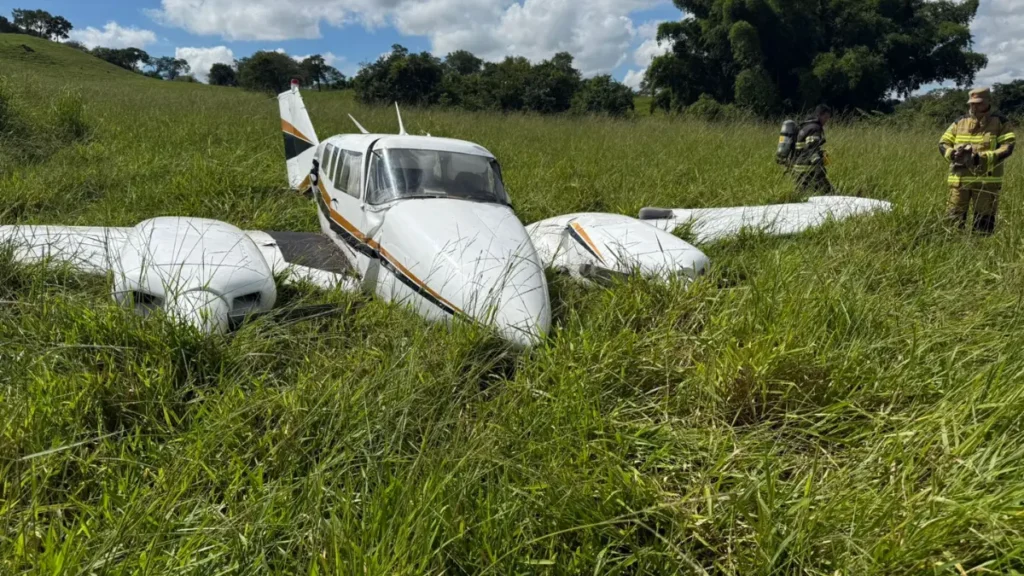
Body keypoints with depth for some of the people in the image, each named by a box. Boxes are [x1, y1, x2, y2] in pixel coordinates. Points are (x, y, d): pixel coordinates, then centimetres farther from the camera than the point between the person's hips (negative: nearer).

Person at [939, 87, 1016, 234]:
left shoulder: (1001, 122, 1)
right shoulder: (960, 122, 11)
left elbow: (1007, 148, -8)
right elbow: (943, 143, 10)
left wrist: (982, 157, -23)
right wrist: (953, 154, -13)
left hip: (986, 180, -3)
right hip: (960, 179, 3)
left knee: (984, 223, 3)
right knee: (953, 219, 5)